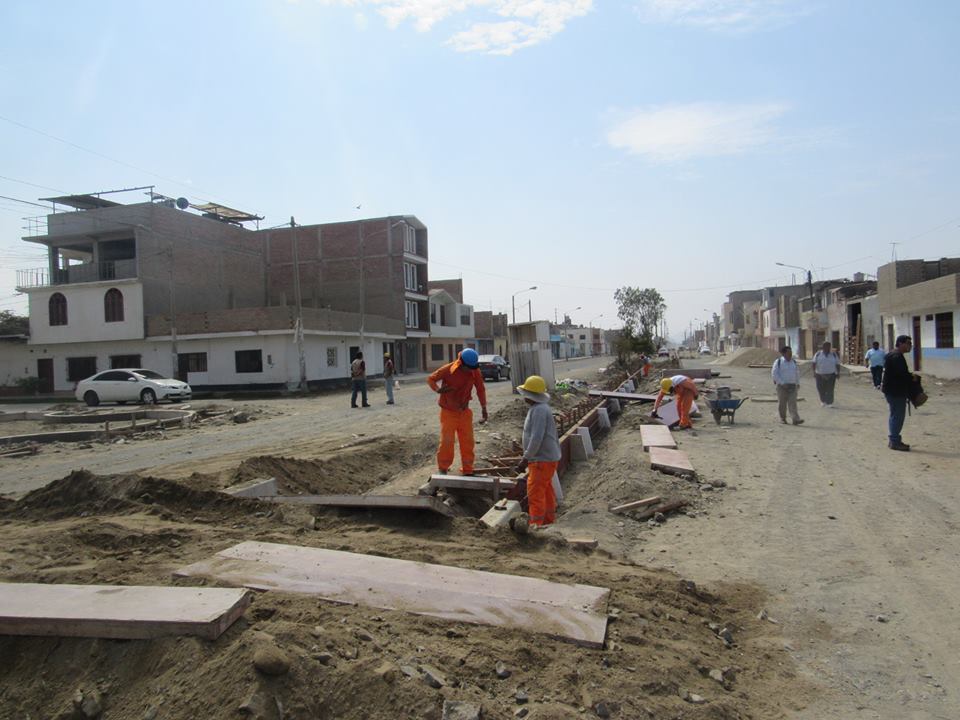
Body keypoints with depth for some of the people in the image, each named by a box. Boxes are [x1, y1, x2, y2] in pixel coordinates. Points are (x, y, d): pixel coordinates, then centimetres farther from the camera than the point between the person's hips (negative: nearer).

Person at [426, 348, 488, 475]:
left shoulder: (475, 371, -11)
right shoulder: (447, 370, -19)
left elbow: (480, 389, -2)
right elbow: (431, 379, -8)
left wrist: (484, 408, -4)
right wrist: (438, 390, -29)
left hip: (465, 412, 3)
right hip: (448, 412, -3)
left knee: (468, 442, 7)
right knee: (447, 442, -1)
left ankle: (467, 470, 20)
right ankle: (442, 469, 17)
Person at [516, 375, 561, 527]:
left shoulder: (539, 410, -22)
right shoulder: (540, 408, 12)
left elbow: (536, 438, -27)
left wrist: (526, 457, -18)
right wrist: (530, 456, 20)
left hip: (542, 459, -11)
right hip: (547, 458, 11)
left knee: (535, 492, -5)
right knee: (546, 491, 19)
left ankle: (536, 525, 1)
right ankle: (549, 521, 31)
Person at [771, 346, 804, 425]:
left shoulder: (794, 362, 12)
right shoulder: (778, 362, -4)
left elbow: (797, 373, 23)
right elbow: (774, 373, -9)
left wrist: (798, 383, 16)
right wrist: (782, 383, -15)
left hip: (792, 386, 3)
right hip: (782, 386, -3)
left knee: (792, 402, -7)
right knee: (782, 403, 4)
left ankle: (795, 419, -15)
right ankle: (782, 418, 20)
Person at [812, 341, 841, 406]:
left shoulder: (833, 354, 4)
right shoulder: (818, 354, 1)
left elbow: (837, 364, 6)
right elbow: (814, 363, -6)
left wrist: (838, 373, 0)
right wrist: (814, 371, -16)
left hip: (831, 375, 0)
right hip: (820, 375, 0)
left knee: (830, 389, -7)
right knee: (821, 389, 5)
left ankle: (829, 403, -4)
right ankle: (823, 401, 28)